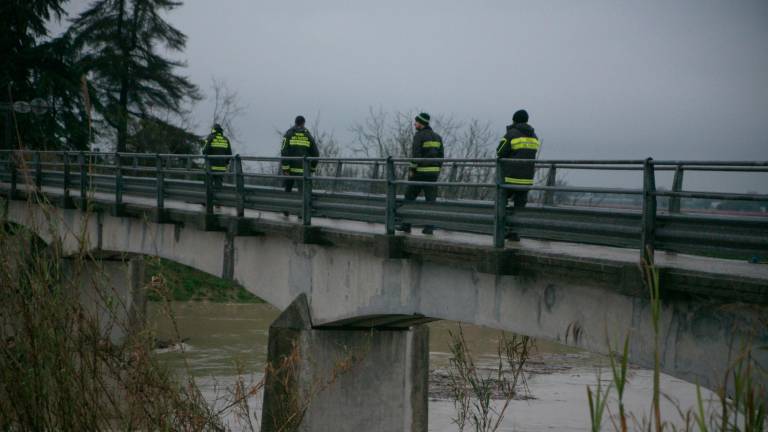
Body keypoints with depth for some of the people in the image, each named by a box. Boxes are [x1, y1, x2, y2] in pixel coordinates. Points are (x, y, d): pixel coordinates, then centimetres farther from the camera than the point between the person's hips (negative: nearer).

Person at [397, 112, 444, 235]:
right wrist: (437, 171, 16)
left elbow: (416, 154, -16)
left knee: (410, 197, 6)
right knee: (431, 199, 4)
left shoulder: (419, 135, -9)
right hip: (433, 172, 6)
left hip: (419, 172, -6)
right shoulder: (437, 137, 12)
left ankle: (406, 225, 8)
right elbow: (441, 155, 12)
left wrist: (412, 170, -11)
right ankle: (429, 227, -2)